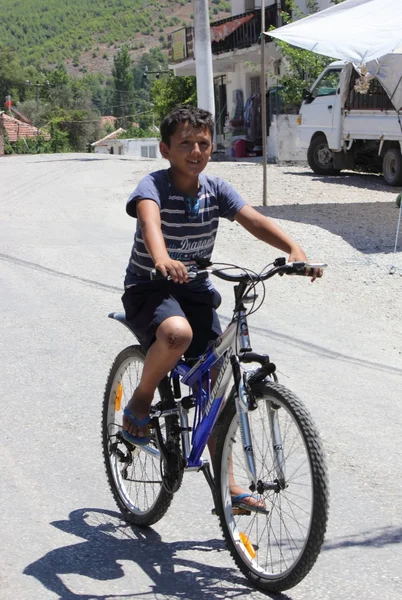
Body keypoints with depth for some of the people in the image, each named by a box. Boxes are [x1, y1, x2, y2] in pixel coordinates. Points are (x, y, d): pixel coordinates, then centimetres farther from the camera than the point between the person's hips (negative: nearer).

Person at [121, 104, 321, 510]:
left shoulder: (215, 190, -2)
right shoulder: (153, 185, -16)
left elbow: (254, 220, -17)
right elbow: (148, 218, -38)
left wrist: (293, 249, -35)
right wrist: (162, 259, -60)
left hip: (196, 290, 5)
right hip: (148, 289, -5)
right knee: (177, 332, -37)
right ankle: (140, 403, -8)